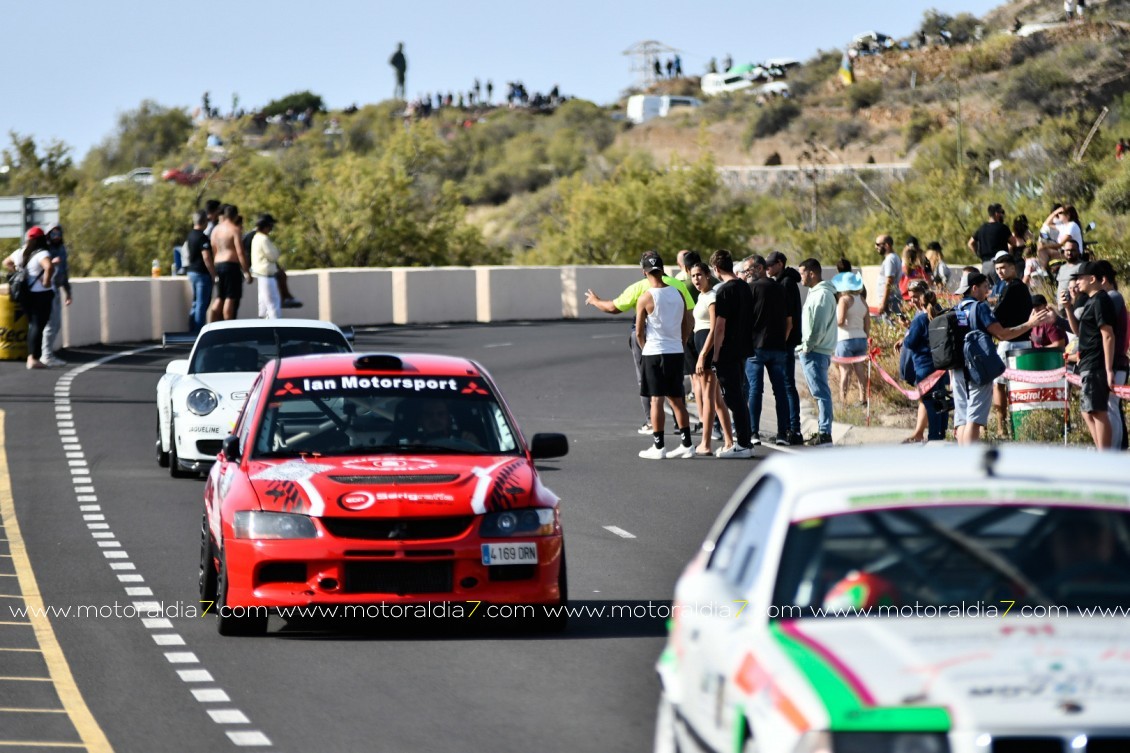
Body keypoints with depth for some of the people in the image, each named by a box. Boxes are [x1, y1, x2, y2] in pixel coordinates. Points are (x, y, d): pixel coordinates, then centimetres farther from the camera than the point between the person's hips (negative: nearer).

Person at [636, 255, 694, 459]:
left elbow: (639, 332, -6)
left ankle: (658, 447, -1)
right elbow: (687, 325, 9)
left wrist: (644, 348, 10)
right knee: (677, 400, 12)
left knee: (656, 399, -1)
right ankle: (686, 445, 11)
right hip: (677, 352, 5)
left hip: (654, 353, -5)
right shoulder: (678, 293, 4)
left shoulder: (645, 298, -11)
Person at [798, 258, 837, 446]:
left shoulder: (822, 295, -13)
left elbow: (819, 326, -20)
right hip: (811, 351, 10)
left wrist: (808, 345, -15)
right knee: (821, 393, 11)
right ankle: (823, 430, 15)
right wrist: (806, 346, 15)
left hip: (815, 352, -10)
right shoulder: (816, 293, 19)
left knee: (821, 392, -10)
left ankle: (825, 433, -12)